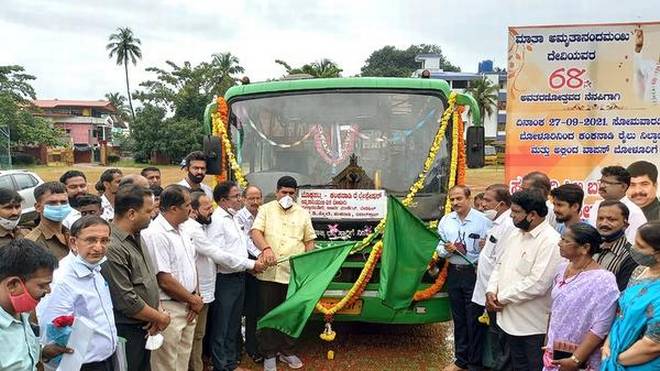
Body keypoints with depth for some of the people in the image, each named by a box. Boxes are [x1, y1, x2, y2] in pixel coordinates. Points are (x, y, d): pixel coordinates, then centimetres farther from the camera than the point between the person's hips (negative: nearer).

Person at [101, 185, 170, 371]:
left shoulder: (137, 237, 6)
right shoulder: (112, 248, -25)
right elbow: (127, 301, -24)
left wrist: (158, 311, -2)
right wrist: (160, 317, -11)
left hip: (145, 328, 8)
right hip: (126, 333, -8)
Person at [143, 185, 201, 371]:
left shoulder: (181, 232, 10)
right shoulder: (155, 234, -19)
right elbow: (165, 280, -21)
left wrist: (195, 298, 1)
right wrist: (194, 300, -9)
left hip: (187, 307, 8)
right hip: (168, 308, -8)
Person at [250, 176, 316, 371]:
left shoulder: (303, 214, 11)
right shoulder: (266, 209, 5)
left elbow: (309, 240, 14)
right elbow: (255, 232, -8)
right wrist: (266, 248, -26)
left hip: (295, 273, 2)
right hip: (269, 272, -2)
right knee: (267, 313, 5)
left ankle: (286, 351, 27)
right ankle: (269, 354, 18)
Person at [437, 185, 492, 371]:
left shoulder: (482, 221, -10)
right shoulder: (445, 221, 6)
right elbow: (439, 249, 8)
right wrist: (446, 250, -12)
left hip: (474, 273, -5)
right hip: (453, 273, 5)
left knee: (474, 320, 2)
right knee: (458, 319, 16)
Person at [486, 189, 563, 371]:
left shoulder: (551, 241, -21)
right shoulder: (514, 233, 6)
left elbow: (537, 284, -27)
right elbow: (500, 264, 12)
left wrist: (501, 298, -17)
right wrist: (491, 291, -6)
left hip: (534, 325, -8)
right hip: (510, 319, 8)